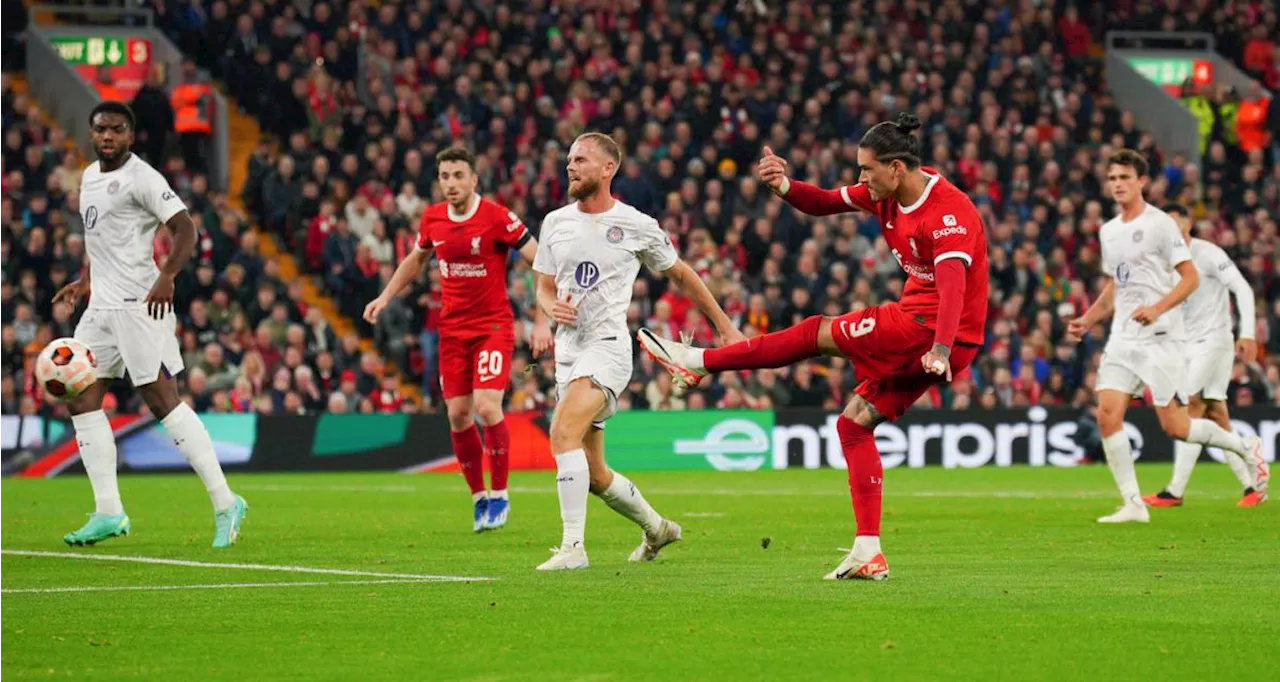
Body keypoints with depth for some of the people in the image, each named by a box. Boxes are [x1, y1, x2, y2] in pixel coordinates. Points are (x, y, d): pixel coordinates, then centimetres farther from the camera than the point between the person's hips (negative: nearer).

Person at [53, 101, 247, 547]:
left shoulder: (141, 178, -10)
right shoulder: (90, 176, 17)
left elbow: (185, 229, -18)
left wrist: (166, 277, -31)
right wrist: (87, 281, 28)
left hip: (139, 305, -9)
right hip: (102, 306, 9)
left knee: (162, 401, -12)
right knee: (81, 400, 3)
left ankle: (225, 503, -7)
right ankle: (108, 512, 7)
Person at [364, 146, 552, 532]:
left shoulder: (497, 218, -14)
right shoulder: (432, 218, 2)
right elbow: (416, 260, 23)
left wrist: (543, 321, -17)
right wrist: (385, 297, 14)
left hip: (493, 325, -5)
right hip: (452, 329, 5)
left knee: (487, 407, -17)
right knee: (457, 416, 1)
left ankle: (499, 495, -1)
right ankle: (479, 498, 16)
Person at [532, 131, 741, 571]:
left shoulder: (637, 227, -2)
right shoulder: (555, 223, 10)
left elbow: (680, 275, 11)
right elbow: (544, 287, 18)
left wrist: (724, 326, 16)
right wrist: (552, 307, -7)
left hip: (608, 345, -6)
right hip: (568, 349, 6)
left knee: (563, 432, -29)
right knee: (593, 475, 9)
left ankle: (573, 546, -28)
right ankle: (656, 528, 35)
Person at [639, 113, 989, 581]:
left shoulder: (949, 212, -22)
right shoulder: (886, 193, 5)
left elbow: (953, 282, -36)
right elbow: (825, 203, 16)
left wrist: (940, 348, -51)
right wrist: (784, 186, -6)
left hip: (933, 329, -10)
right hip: (917, 328, 10)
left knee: (818, 334, -6)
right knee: (854, 423, 7)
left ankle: (699, 361, 7)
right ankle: (868, 554, 2)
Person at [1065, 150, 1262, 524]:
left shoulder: (1160, 224, -6)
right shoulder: (1108, 231, 15)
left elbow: (1190, 278, -10)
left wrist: (1157, 309, -24)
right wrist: (1086, 320, 18)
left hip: (1160, 338, -6)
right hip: (1122, 338, 6)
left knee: (1175, 426, -7)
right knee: (1107, 415, -11)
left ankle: (1245, 447, 18)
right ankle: (1133, 504, -6)